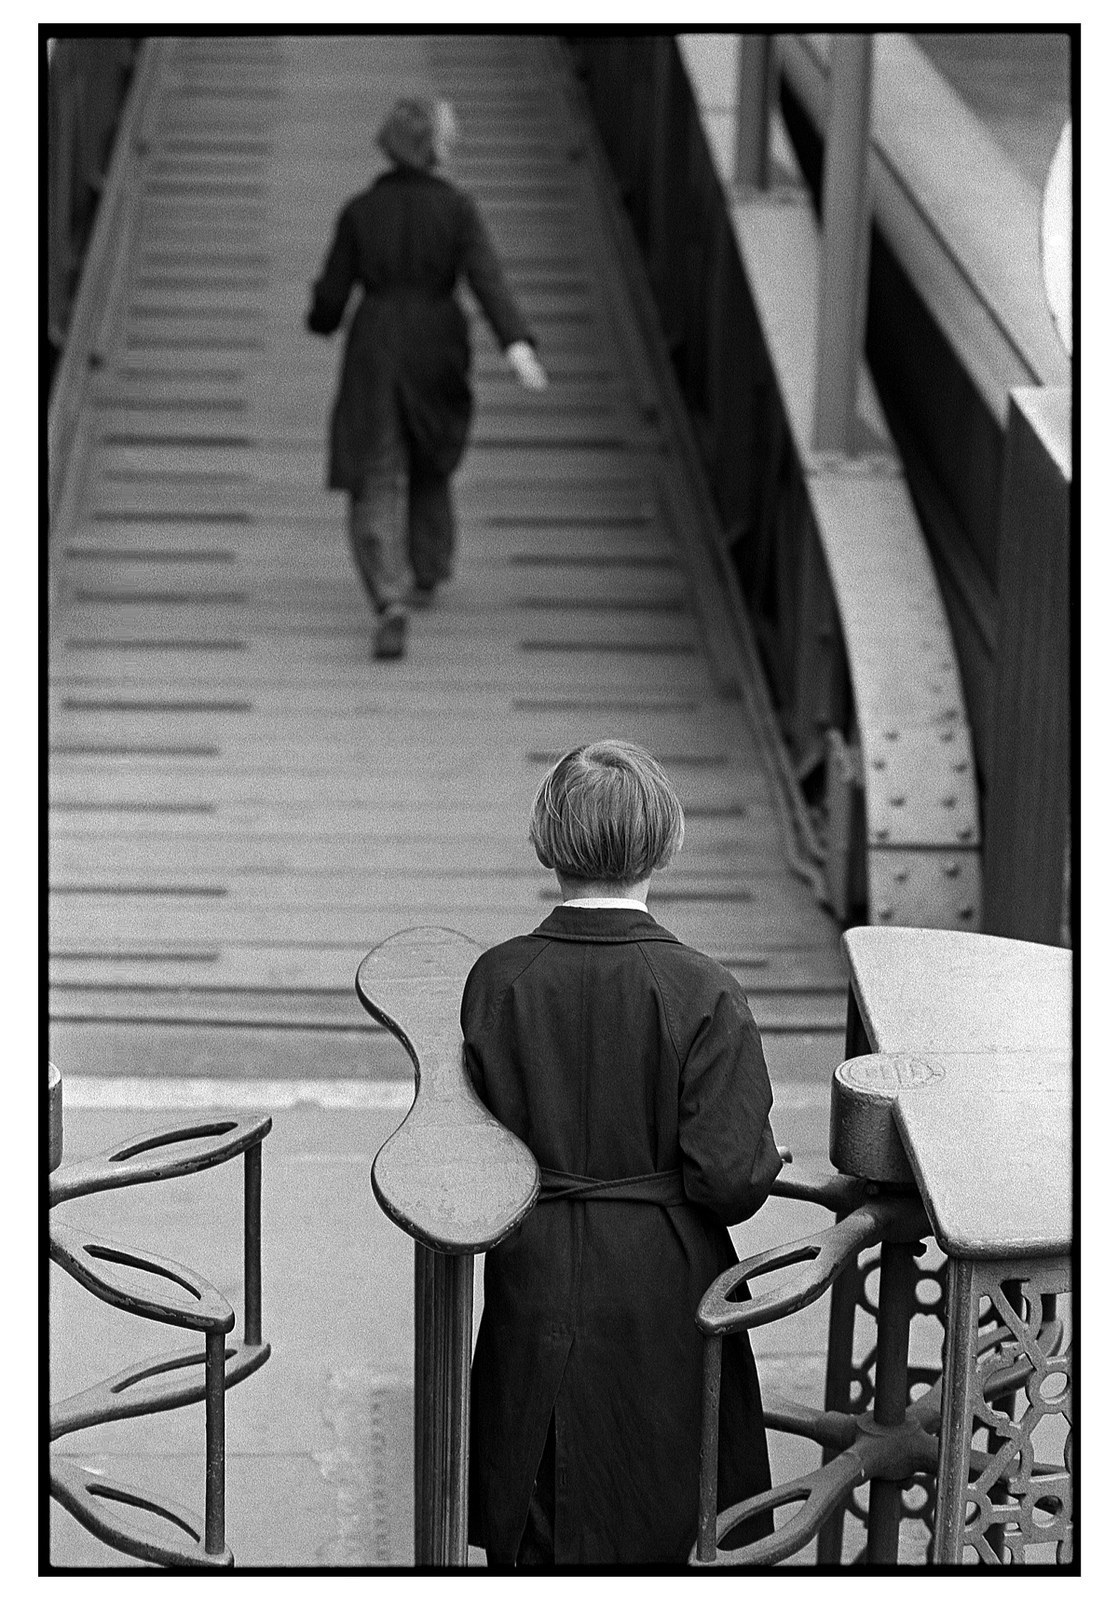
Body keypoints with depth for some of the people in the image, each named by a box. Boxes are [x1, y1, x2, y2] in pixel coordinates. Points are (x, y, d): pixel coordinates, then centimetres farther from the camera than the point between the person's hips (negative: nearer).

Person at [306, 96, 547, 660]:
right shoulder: (457, 208, -8)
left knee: (377, 484, -1)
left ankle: (391, 603, -22)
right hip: (437, 356, 1)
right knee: (430, 458, 28)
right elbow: (487, 279, -20)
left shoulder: (359, 211, -6)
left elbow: (333, 292, -1)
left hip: (374, 351, -1)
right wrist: (517, 345, -28)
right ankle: (428, 575, 44)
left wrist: (320, 318, 22)